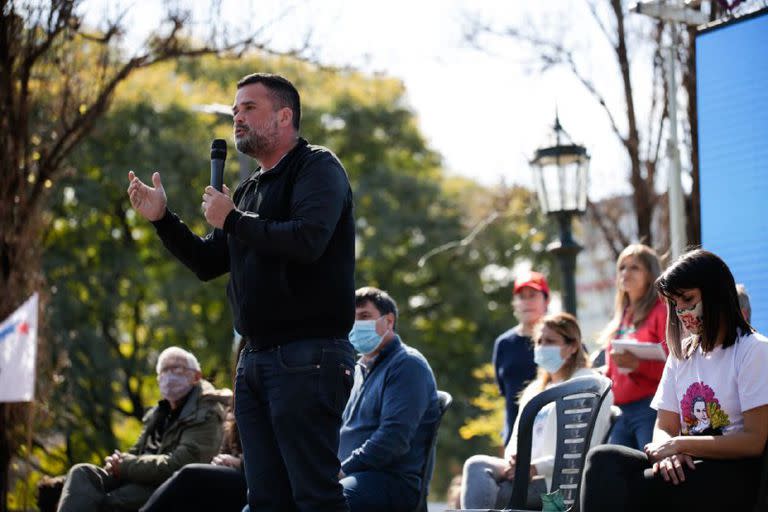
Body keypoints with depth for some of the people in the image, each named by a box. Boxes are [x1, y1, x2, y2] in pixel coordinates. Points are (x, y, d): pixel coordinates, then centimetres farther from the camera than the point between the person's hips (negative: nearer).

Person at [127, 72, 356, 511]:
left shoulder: (317, 167, -4)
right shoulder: (251, 189, 20)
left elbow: (307, 240, -22)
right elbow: (207, 263, 24)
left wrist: (232, 219, -10)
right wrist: (161, 219, 10)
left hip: (307, 356, -8)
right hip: (256, 358, 8)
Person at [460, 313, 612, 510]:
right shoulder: (534, 390, 27)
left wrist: (536, 468, -17)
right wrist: (513, 459, -3)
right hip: (525, 474, 7)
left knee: (482, 495, -26)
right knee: (476, 465, -24)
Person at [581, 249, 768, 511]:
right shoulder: (681, 355, 21)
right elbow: (665, 428, 15)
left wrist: (680, 444, -10)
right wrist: (667, 451, -10)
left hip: (732, 475, -6)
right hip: (684, 468, 6)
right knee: (603, 458, -24)